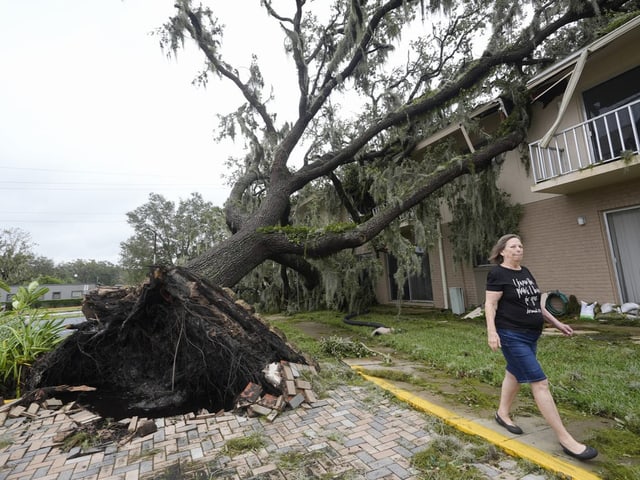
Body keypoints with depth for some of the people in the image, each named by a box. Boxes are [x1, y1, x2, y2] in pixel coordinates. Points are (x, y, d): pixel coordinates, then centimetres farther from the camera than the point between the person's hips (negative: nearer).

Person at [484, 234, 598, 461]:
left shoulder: (525, 272, 12)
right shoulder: (498, 274, -14)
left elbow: (535, 303, 19)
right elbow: (490, 304, -18)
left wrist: (556, 323, 17)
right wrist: (492, 331, -26)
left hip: (531, 335, 9)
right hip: (512, 336, -9)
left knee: (515, 375, 19)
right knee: (539, 382, -6)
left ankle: (502, 413, 37)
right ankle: (564, 438, 3)